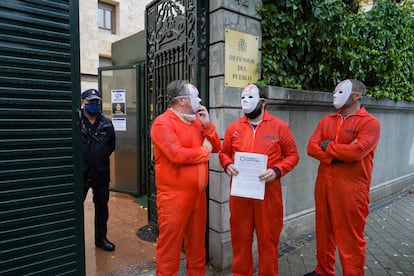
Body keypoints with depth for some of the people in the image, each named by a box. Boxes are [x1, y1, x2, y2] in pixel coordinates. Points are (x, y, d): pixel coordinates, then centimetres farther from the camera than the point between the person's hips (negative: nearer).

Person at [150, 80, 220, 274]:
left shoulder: (196, 121, 11)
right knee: (170, 245, 5)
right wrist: (204, 150, -10)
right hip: (174, 197, -7)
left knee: (197, 242, 19)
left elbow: (216, 147, 11)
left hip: (198, 194, 7)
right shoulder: (163, 122, -13)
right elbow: (177, 155, -25)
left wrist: (207, 125, -3)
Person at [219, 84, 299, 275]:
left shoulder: (279, 126, 0)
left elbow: (292, 155, 2)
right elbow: (223, 153, 14)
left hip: (268, 192, -2)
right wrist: (228, 165, -7)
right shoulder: (233, 127, 6)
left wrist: (277, 170, -15)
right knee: (240, 238, 13)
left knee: (268, 238, 11)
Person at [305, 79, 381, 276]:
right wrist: (338, 155, -15)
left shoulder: (370, 122, -7)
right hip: (324, 185, 6)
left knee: (350, 238, 5)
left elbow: (357, 151, -23)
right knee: (324, 231, 17)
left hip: (351, 189, -6)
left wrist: (328, 146, -9)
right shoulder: (326, 120, 10)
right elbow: (311, 147, 0)